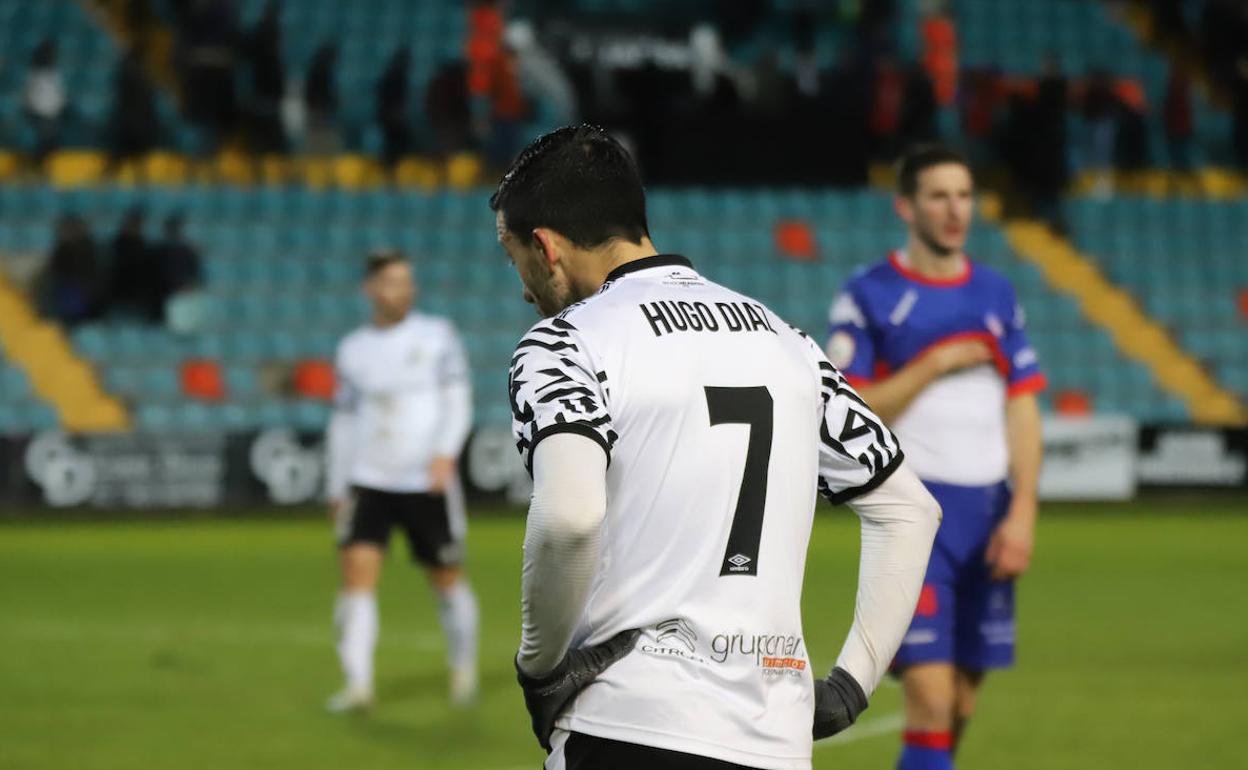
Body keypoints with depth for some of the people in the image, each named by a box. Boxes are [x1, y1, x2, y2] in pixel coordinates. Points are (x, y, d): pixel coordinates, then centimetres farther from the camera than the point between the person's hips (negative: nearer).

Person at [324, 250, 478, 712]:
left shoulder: (436, 335, 2)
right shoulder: (352, 351, 9)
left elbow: (458, 400, -4)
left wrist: (445, 454, -20)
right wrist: (337, 490, 15)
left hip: (428, 483, -2)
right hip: (369, 483, 2)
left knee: (448, 579, 6)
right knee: (357, 571, -15)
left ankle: (464, 669, 30)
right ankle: (358, 685, -18)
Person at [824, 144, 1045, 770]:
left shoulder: (996, 296, 12)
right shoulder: (868, 297, -2)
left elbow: (1023, 412, 11)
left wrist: (1022, 514, 0)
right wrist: (937, 363, -12)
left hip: (988, 518, 5)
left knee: (961, 705, 7)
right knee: (931, 699, -15)